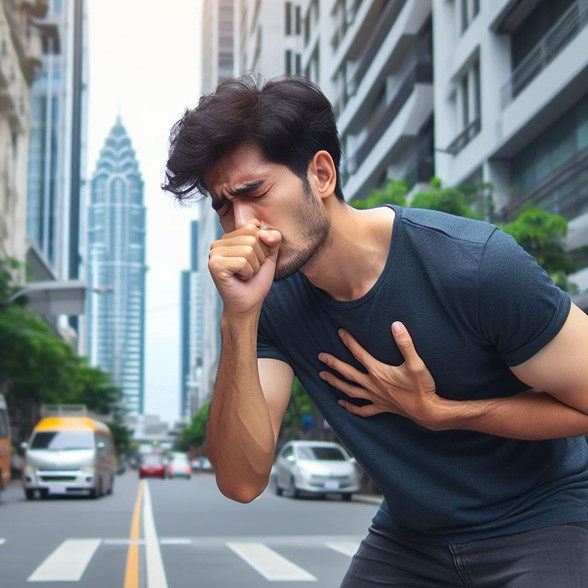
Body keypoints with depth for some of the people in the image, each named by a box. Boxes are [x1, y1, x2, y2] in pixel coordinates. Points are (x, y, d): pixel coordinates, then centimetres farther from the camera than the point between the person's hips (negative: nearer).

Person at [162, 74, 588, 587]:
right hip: (409, 539, 4)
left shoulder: (477, 263, -24)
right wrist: (239, 319, -28)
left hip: (541, 525, -4)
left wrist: (434, 412, -20)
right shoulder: (273, 304, -10)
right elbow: (242, 482, -18)